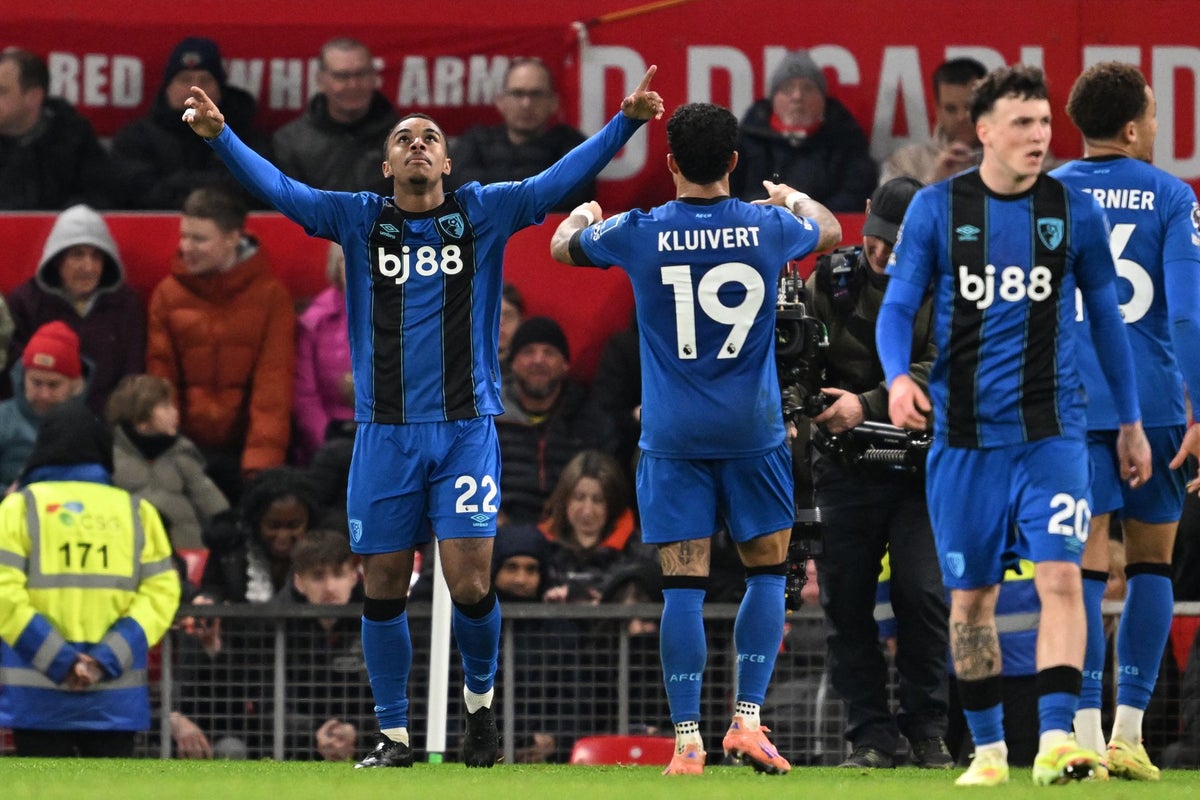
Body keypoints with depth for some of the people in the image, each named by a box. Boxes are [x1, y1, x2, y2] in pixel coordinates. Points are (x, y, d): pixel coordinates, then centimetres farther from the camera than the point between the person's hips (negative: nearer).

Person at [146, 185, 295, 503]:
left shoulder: (270, 294, -1)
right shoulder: (168, 293, 5)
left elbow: (274, 384, -6)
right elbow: (159, 379, 4)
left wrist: (262, 461, -16)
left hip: (244, 450, -2)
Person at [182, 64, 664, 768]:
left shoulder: (483, 214, 5)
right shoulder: (360, 219, 7)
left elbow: (559, 181, -1)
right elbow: (277, 188, 1)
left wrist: (626, 122, -12)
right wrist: (221, 136, -13)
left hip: (466, 427, -1)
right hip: (384, 432, 1)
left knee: (470, 583, -9)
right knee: (384, 587, 3)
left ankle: (480, 697, 19)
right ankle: (394, 735, 14)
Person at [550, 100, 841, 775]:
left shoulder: (639, 234, -6)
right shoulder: (770, 228, -3)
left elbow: (564, 246, 16)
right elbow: (830, 231, 22)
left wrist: (584, 214, 38)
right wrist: (793, 198, 44)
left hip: (674, 438, 0)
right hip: (753, 433, 0)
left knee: (684, 586, -1)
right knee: (768, 573, 11)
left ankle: (687, 739, -4)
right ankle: (748, 719, 1)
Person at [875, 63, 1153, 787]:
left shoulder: (1074, 211, 3)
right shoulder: (937, 209, 0)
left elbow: (1107, 317, 12)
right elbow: (898, 306, 2)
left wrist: (1131, 421, 13)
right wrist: (898, 376, -19)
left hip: (1052, 432, -1)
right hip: (965, 435, 1)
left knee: (1061, 577, -16)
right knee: (971, 596, 7)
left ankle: (1056, 740, -21)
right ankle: (988, 748, 19)